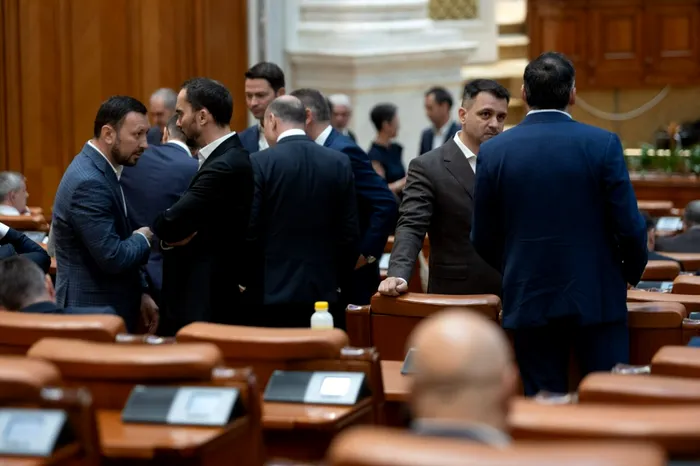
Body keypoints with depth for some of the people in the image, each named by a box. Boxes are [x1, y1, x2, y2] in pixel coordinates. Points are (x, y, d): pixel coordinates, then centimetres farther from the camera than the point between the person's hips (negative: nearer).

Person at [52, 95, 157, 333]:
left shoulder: (102, 170, 9)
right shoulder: (88, 183, -22)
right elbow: (113, 258, -24)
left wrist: (141, 292, 11)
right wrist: (143, 239, -6)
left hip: (111, 308, 9)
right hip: (93, 313, -9)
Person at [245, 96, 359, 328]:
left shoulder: (259, 163, -7)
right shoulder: (340, 163, 4)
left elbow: (248, 232, -8)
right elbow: (350, 233, 4)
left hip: (273, 294, -3)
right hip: (324, 293, 3)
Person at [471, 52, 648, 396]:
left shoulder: (493, 152, -2)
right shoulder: (603, 144, -8)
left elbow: (483, 239, 3)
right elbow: (629, 226, -8)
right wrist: (633, 273, 12)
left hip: (529, 300, 2)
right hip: (597, 297, -2)